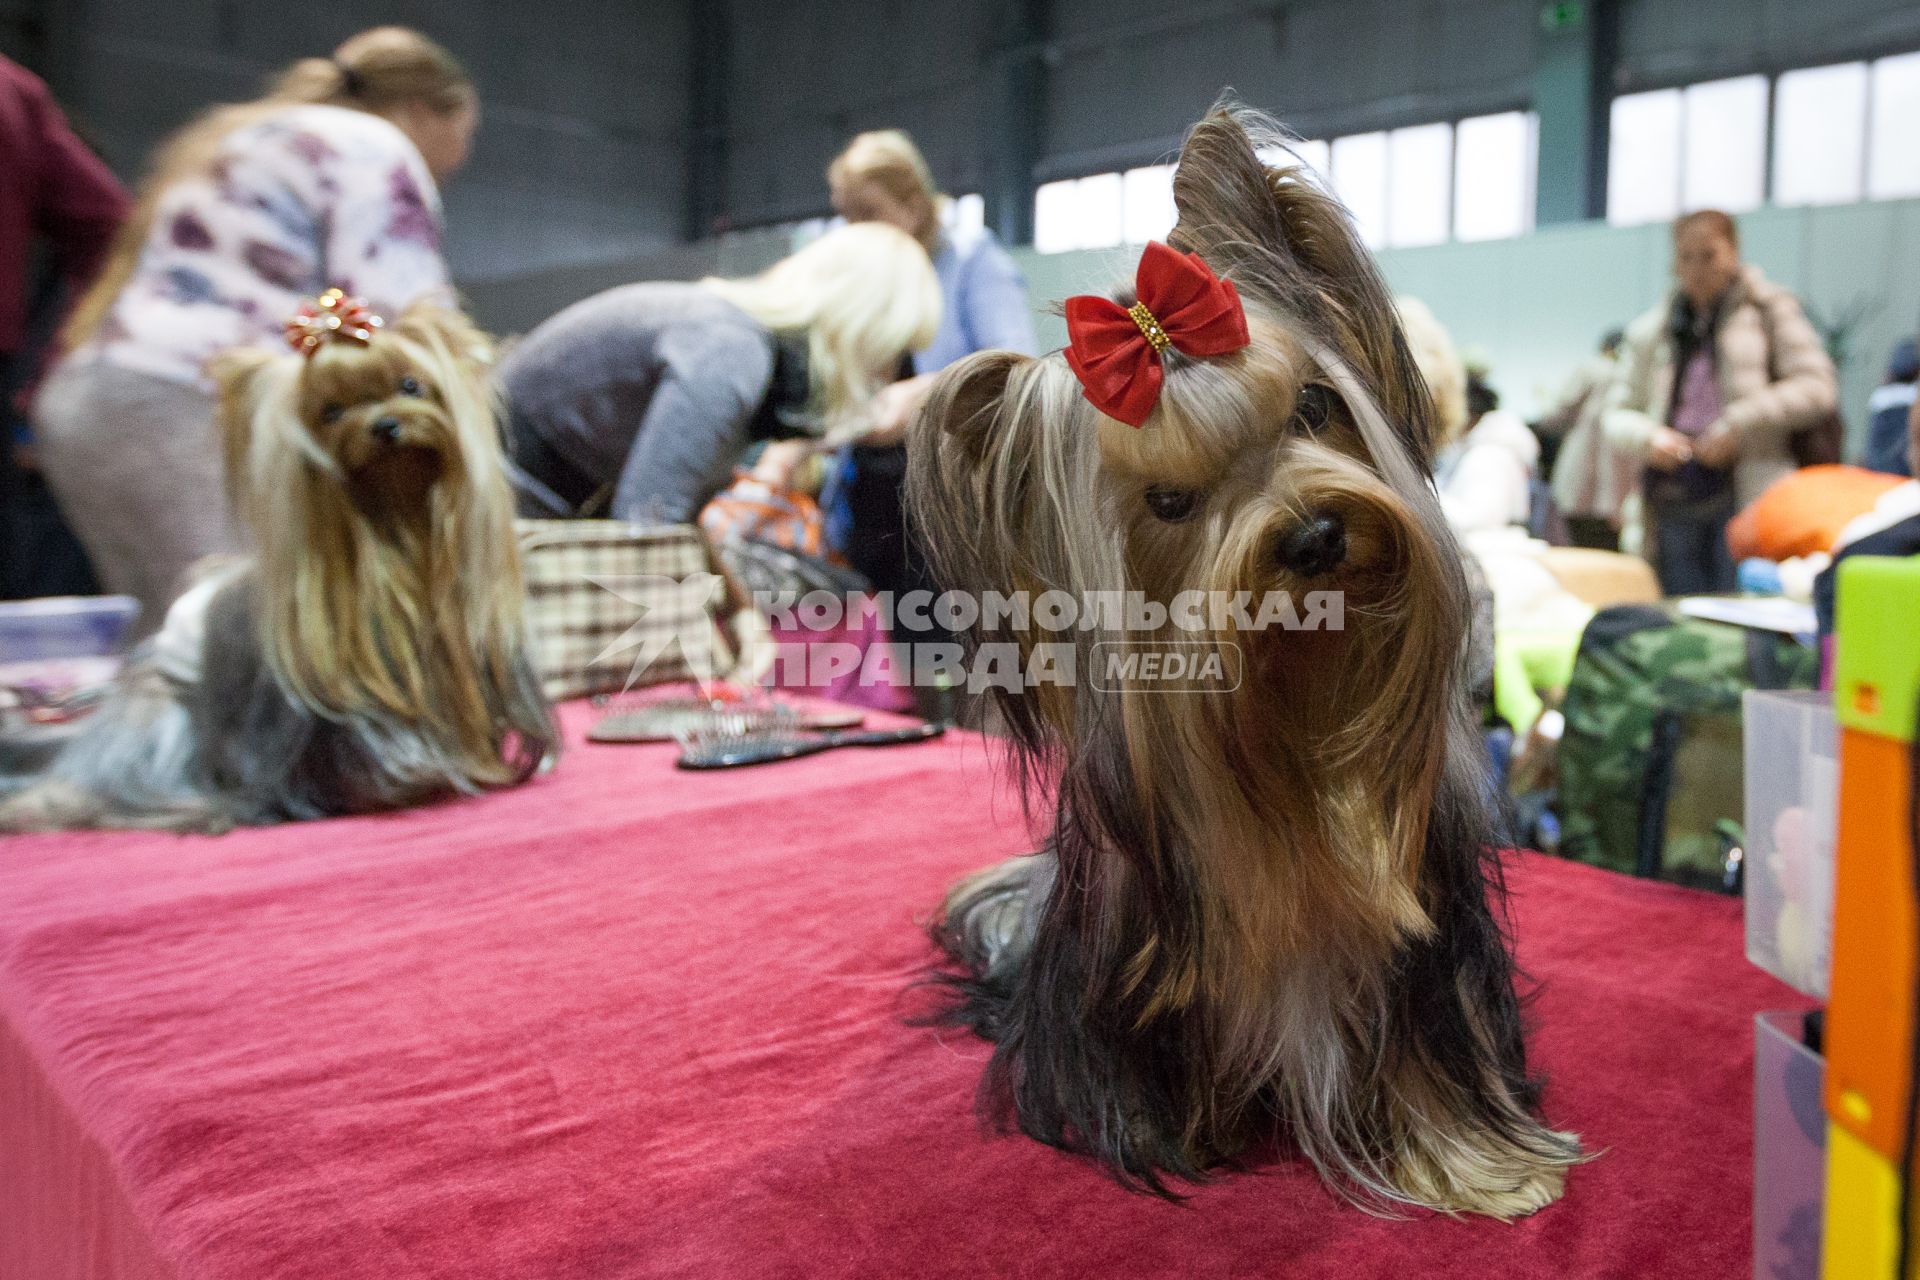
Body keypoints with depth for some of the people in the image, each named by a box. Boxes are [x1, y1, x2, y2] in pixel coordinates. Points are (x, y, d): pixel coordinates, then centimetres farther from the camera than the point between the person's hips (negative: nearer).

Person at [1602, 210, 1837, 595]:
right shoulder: (1650, 332, 16)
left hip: (1748, 502, -3)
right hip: (1673, 508, 3)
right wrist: (1648, 438, -7)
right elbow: (1616, 416, 15)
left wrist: (1738, 424, -12)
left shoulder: (1769, 310, 8)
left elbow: (1817, 387, -1)